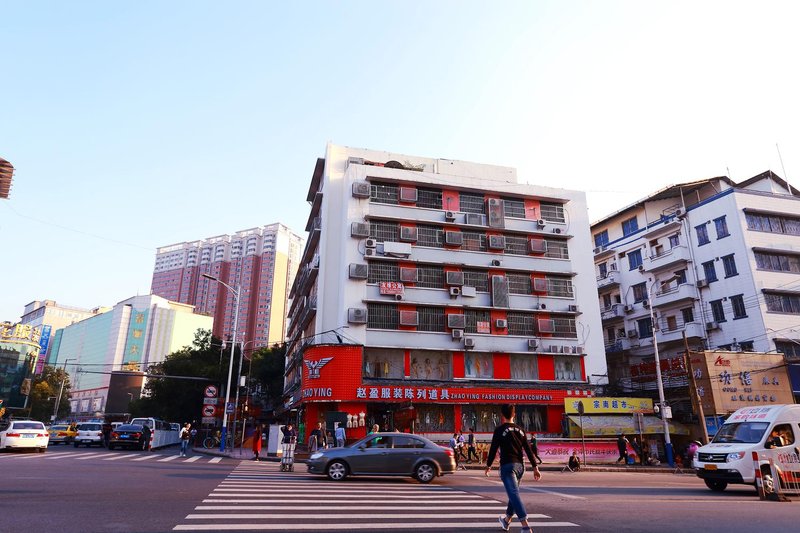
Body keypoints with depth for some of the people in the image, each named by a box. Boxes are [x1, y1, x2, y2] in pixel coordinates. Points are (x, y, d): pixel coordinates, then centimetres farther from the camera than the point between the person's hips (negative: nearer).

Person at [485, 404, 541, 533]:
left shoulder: (499, 430, -7)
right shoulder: (520, 430, 9)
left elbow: (493, 449, -7)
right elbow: (529, 450, 6)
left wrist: (488, 466, 4)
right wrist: (535, 467, 7)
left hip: (507, 466, -7)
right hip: (520, 465, 7)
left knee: (514, 495, -11)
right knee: (513, 494, 20)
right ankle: (506, 521, 37)